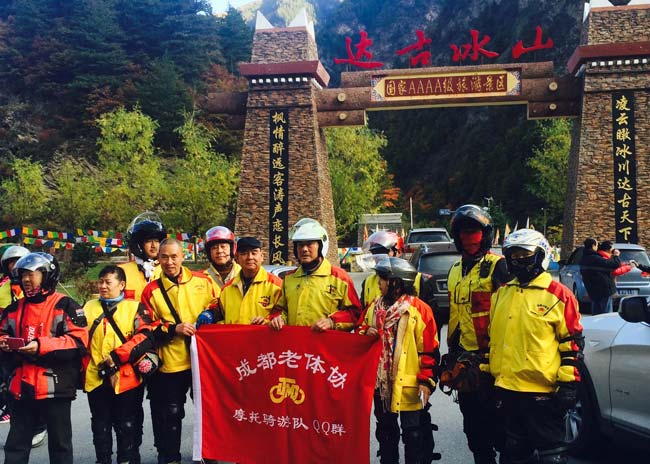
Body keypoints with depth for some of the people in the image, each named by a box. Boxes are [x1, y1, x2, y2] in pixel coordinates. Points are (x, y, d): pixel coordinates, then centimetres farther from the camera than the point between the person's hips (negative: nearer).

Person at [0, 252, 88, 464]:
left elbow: (78, 341, -15)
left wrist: (41, 346, -23)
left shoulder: (65, 305, -8)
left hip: (55, 388, -5)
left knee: (59, 443, 9)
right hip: (22, 387, 6)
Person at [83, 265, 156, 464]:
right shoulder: (89, 308, 13)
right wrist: (81, 369, 0)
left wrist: (116, 357, -17)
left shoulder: (135, 307, 1)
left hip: (127, 378, -3)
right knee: (100, 426, 13)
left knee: (127, 426, 5)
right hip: (96, 378, 3)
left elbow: (146, 337, -11)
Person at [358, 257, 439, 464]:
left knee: (413, 433, 5)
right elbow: (362, 329, 17)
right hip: (380, 382, 5)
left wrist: (426, 380, -13)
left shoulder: (419, 309, -10)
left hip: (408, 385, -5)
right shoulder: (374, 306, 6)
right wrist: (366, 334, -6)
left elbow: (429, 349, -10)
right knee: (385, 430, 19)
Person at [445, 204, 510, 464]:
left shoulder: (497, 266, -9)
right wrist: (452, 351, 19)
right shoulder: (455, 270, 14)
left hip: (489, 355, -7)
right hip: (464, 356, 7)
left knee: (494, 415, -2)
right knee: (472, 421, 16)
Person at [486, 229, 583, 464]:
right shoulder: (501, 293, 10)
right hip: (506, 388, 6)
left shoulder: (559, 295, -7)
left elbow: (572, 343, -7)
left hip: (543, 391, -6)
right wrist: (487, 371, 15)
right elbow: (492, 337, 17)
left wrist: (568, 383, -11)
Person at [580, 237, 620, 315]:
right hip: (604, 291, -8)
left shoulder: (583, 260, 9)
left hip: (593, 291, 9)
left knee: (596, 313, 16)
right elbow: (615, 264, -19)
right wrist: (616, 256, 3)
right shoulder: (595, 259, -19)